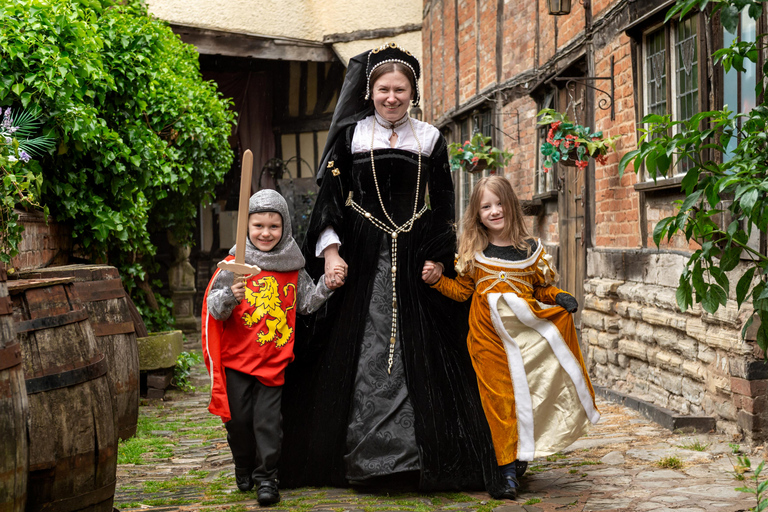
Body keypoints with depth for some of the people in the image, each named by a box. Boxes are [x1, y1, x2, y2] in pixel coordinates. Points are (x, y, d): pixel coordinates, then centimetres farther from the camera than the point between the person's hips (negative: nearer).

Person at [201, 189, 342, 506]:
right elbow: (214, 307, -8)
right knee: (238, 418, 8)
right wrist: (230, 297, -28)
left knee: (268, 420, -1)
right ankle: (244, 468, 30)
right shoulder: (235, 264, -5)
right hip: (237, 360, 0)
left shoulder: (292, 268, 3)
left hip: (274, 361, 0)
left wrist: (327, 287, -5)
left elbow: (306, 303, 11)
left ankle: (266, 476, 11)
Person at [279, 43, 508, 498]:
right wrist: (330, 251, -9)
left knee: (418, 354, -1)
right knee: (359, 355, -1)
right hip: (362, 259, -1)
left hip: (413, 259, 1)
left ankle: (420, 456, 6)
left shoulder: (429, 139, 8)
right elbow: (329, 198, 3)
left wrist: (437, 257, 0)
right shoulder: (350, 135, 5)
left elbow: (443, 208, 9)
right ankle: (356, 456, 7)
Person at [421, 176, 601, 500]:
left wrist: (559, 298, -4)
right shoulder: (472, 253, 7)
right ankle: (507, 464, 3)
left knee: (527, 391, -2)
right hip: (489, 334, -1)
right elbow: (462, 290, 10)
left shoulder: (530, 249, 8)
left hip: (526, 330, 1)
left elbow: (543, 288, 15)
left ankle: (522, 455, 14)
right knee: (499, 395, -3)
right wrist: (438, 279, -5)